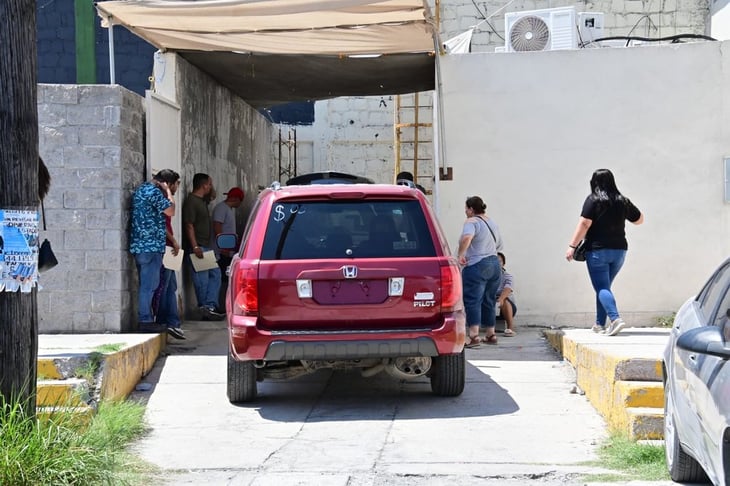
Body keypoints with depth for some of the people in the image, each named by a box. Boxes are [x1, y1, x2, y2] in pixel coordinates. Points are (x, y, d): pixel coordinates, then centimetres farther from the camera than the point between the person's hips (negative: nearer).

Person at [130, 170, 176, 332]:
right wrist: (167, 192, -3)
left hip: (139, 245, 10)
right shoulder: (154, 191, -13)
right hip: (151, 245, -10)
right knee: (149, 285, -6)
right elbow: (170, 211, -11)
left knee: (146, 284, 14)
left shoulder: (140, 189, 18)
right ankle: (145, 321, -5)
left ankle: (145, 319, 17)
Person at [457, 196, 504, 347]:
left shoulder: (472, 222, -9)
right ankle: (491, 334, 19)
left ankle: (473, 335, -18)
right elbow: (499, 245, 26)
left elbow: (467, 237, -30)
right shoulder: (492, 223, 17)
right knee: (488, 301, 16)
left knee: (473, 300, -9)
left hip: (476, 266, -8)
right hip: (495, 265, 8)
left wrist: (460, 254, -19)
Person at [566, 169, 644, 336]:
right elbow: (639, 219, 17)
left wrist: (572, 246, -12)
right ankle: (600, 324, 21)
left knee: (602, 288, -6)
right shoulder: (622, 201, 6)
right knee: (604, 286, 18)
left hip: (597, 250, -5)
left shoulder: (593, 200, -8)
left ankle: (615, 318, -26)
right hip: (619, 250, 5)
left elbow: (584, 224, -15)